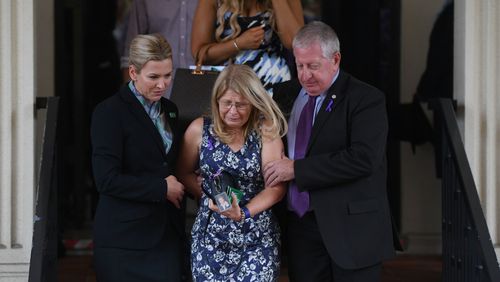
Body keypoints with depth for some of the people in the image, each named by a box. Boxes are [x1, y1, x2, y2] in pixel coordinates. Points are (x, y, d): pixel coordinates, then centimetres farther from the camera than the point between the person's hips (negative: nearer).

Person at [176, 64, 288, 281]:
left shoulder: (266, 131, -4)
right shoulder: (199, 129, 1)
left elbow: (276, 187, -8)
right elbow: (184, 173, 13)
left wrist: (244, 213, -21)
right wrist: (208, 196, -3)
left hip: (258, 239, -1)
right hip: (209, 236, 1)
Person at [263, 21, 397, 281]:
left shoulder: (366, 99, -7)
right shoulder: (287, 94, 11)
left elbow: (363, 159, -20)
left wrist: (297, 169, -18)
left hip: (350, 228, -5)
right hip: (300, 226, 5)